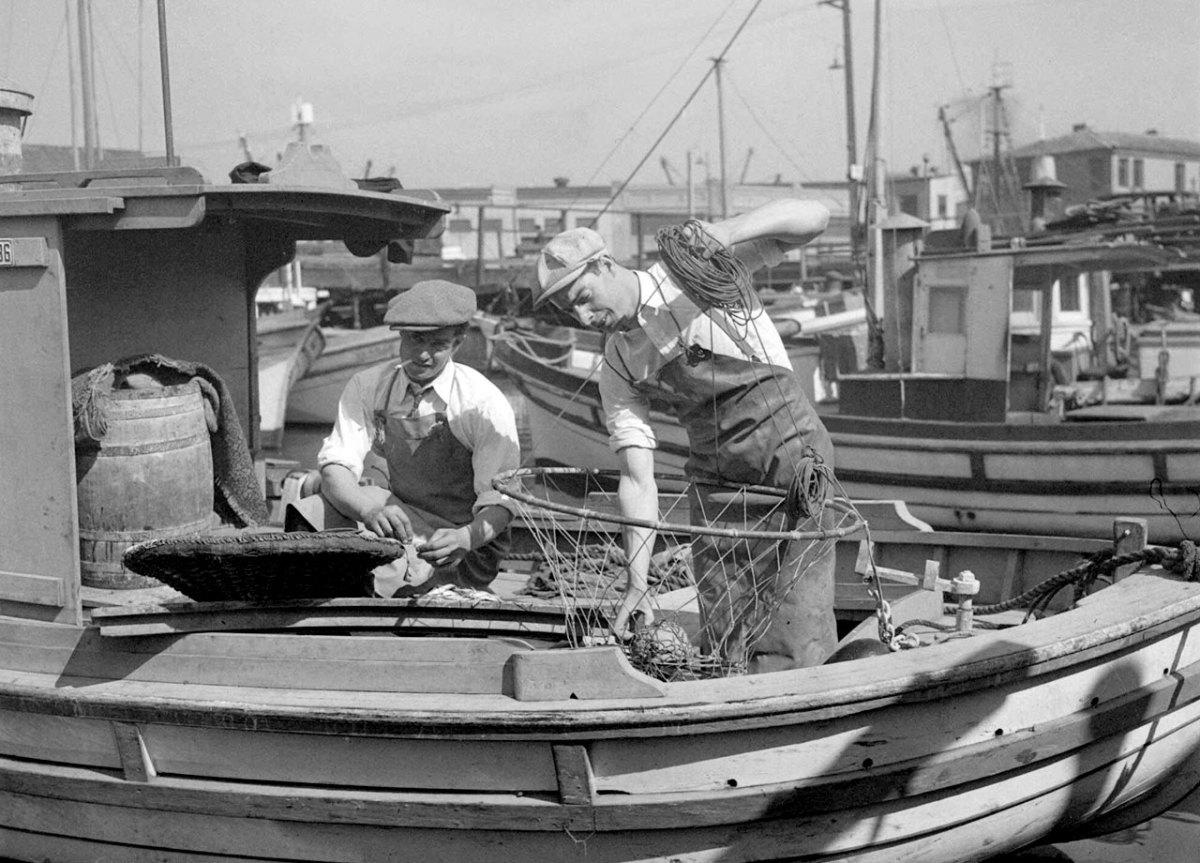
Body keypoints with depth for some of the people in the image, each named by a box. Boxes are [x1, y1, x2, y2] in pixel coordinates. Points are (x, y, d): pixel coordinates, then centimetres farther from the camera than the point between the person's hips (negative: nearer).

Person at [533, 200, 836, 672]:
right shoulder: (617, 368, 4)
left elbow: (813, 216, -12)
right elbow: (637, 478, -1)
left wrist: (727, 231, -28)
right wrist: (636, 585, -9)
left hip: (793, 453, -5)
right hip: (716, 480, 5)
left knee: (800, 645, -10)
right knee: (721, 641, 5)